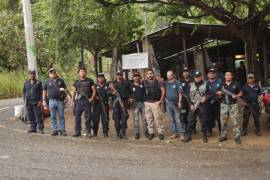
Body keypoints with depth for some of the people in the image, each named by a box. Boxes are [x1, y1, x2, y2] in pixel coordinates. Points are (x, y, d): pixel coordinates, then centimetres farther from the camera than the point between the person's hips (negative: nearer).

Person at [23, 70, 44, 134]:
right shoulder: (26, 83, 11)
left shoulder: (39, 82, 3)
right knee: (31, 116, 8)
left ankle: (40, 128, -1)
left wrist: (40, 101, -8)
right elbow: (24, 92, 15)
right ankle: (33, 128, 18)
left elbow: (41, 92, 1)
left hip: (36, 102, -3)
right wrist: (25, 100, 6)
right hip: (28, 102, 4)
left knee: (38, 116, -5)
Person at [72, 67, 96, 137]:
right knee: (77, 117, 1)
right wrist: (73, 100, 9)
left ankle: (88, 132, 5)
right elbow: (74, 92, 18)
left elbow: (94, 90, 5)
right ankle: (77, 131, 10)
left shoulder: (90, 81, 7)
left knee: (88, 117, -2)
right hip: (78, 101, 2)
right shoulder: (76, 82, 14)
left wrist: (92, 98, -7)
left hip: (87, 101, -2)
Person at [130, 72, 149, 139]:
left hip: (143, 103, 1)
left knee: (144, 118, 6)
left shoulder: (142, 85, 7)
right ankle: (137, 133, 5)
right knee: (136, 119, 0)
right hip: (135, 103, -1)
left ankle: (146, 132, 15)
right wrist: (130, 98, -12)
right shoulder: (131, 86, 4)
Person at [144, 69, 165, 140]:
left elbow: (163, 90, -3)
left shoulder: (158, 81, -2)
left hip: (155, 102, -3)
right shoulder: (144, 82, 6)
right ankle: (151, 133, 16)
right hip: (147, 103, 3)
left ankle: (161, 132, 3)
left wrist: (161, 100, -7)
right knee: (149, 119, 7)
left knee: (158, 118, -5)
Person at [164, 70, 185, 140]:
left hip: (176, 103, -5)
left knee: (178, 119, -5)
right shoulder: (165, 83, 8)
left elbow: (180, 93, -7)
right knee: (171, 119, 9)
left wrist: (179, 102, -12)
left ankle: (182, 133, -1)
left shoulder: (177, 83, -4)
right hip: (168, 103, 5)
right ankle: (174, 133, 17)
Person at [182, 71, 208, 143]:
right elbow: (188, 95, 6)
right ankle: (188, 136, 10)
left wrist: (205, 98, -17)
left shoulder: (205, 84, 1)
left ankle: (204, 136, 17)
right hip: (193, 106, 2)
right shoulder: (191, 85, 8)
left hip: (202, 106, -2)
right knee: (190, 121, 2)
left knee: (203, 121, 3)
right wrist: (191, 104, -3)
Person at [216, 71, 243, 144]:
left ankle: (237, 136, 1)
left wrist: (237, 96, -12)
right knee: (223, 121, 6)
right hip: (224, 105, 3)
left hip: (233, 105, -3)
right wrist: (219, 94, -9)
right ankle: (223, 135, 18)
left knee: (235, 121, -5)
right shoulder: (222, 85, 7)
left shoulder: (236, 84, 1)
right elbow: (220, 96, 14)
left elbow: (240, 92, 7)